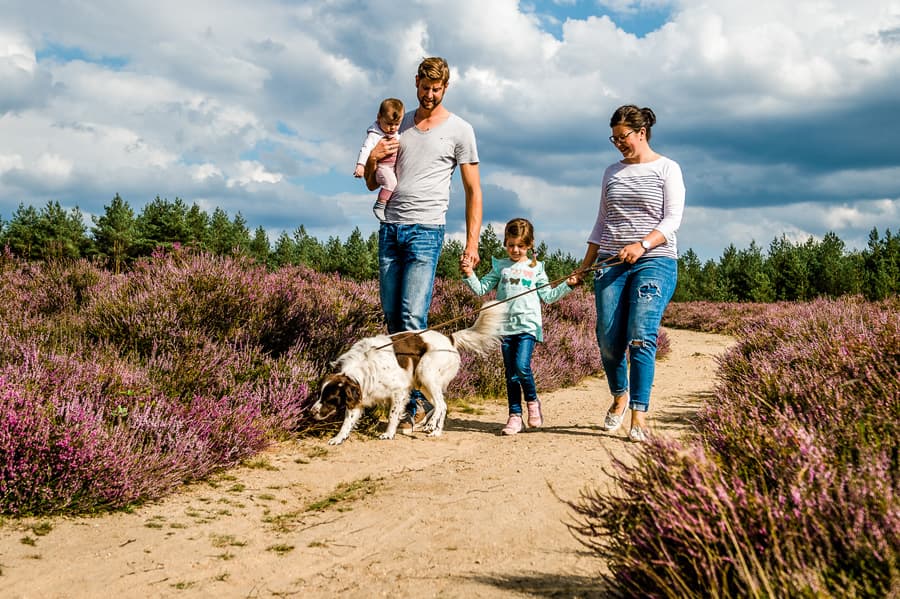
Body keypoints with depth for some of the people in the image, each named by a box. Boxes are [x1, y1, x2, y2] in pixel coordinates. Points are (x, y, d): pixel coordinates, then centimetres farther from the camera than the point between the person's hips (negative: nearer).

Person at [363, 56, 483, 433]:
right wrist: (372, 161, -2)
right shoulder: (397, 126, 16)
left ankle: (411, 405, -8)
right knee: (391, 314, 4)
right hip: (390, 228, 5)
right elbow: (373, 185, 21)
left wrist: (472, 241, -5)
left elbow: (473, 191, 4)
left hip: (426, 231, -5)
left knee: (413, 317, -13)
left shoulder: (459, 130, 3)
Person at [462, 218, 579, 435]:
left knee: (522, 366, -19)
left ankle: (532, 400, 8)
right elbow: (481, 288, 9)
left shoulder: (535, 267, 10)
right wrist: (470, 275, -6)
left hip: (528, 325, -2)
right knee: (511, 374, 4)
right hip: (506, 326, 2)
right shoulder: (500, 266, 12)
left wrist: (567, 285, 4)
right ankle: (515, 416, 12)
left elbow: (548, 296, 13)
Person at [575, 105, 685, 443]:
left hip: (654, 262, -4)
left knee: (641, 338, -16)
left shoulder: (667, 169, 5)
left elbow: (673, 218, -4)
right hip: (611, 263, 4)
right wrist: (584, 266, 13)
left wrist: (642, 245, -19)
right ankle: (620, 396, 23)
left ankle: (639, 417, -14)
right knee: (608, 340, -2)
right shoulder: (612, 173, 19)